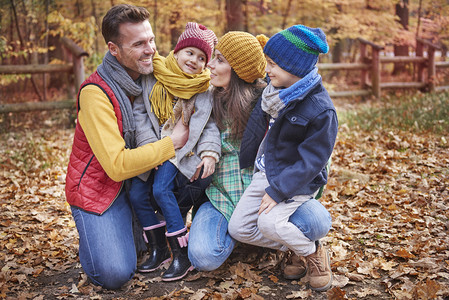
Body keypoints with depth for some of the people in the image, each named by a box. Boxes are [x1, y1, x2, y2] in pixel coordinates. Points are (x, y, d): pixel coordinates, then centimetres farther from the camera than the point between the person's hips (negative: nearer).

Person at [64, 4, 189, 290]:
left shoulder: (150, 74, -4)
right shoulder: (96, 93, -24)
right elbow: (117, 165, -29)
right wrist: (173, 143, -24)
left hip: (137, 179, 7)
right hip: (98, 187, -6)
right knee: (115, 274, -19)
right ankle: (94, 234, 14)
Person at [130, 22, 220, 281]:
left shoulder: (204, 89, 0)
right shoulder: (154, 77, 0)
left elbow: (209, 124, 0)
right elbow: (140, 112, -2)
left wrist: (209, 152, -17)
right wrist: (149, 145, -11)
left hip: (181, 149, -3)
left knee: (161, 189, -23)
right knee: (136, 193, -9)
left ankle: (183, 254, -11)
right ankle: (159, 249, 9)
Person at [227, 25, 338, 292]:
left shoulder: (321, 110, -23)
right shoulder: (279, 91, -1)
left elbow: (312, 160, -22)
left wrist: (278, 191, -25)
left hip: (299, 180, -7)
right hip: (267, 171, 7)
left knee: (269, 222, -30)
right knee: (238, 228, -1)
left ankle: (314, 253, -1)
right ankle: (291, 247, 14)